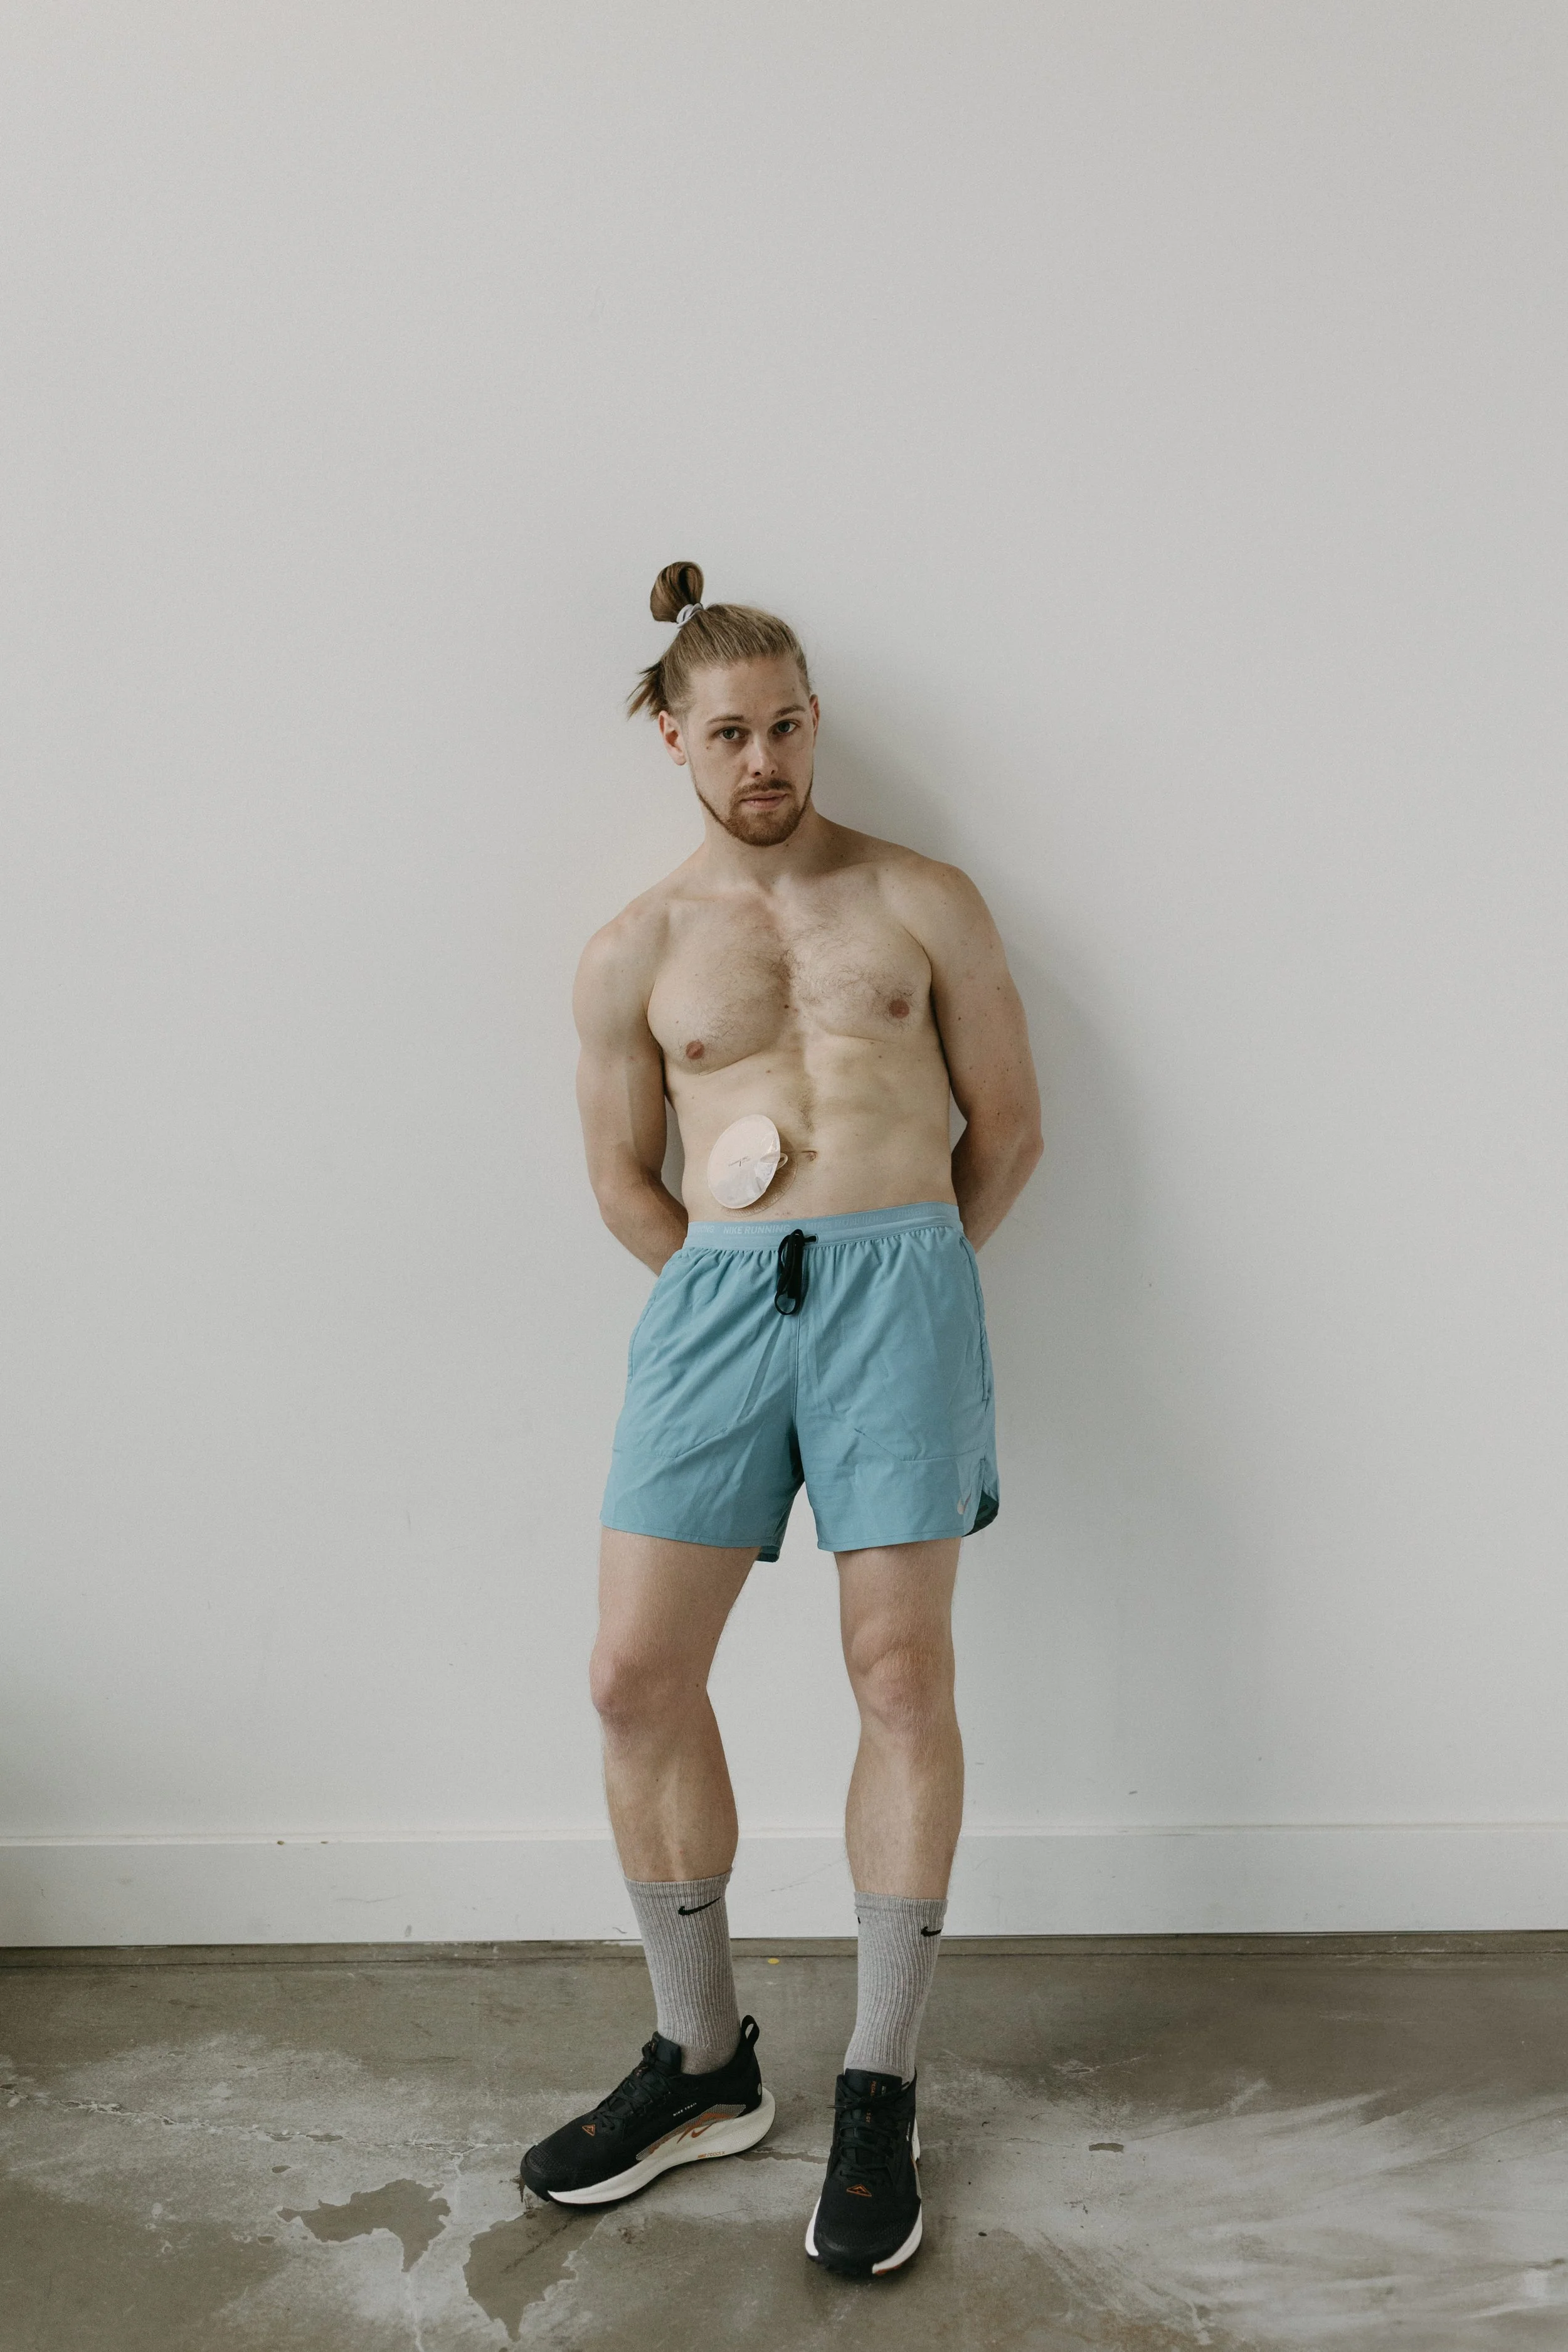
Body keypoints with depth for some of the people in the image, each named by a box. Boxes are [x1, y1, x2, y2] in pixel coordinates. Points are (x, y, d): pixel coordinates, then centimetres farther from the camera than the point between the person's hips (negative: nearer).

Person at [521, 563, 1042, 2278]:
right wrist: (747, 1297, 9)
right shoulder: (634, 951, 11)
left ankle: (878, 2090, 10)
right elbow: (623, 1181, 15)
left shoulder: (924, 902, 9)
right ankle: (703, 2064, 16)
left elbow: (1008, 1127, 12)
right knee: (636, 1678, -4)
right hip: (714, 1295, 2)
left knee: (901, 1669, -4)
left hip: (899, 1280, -1)